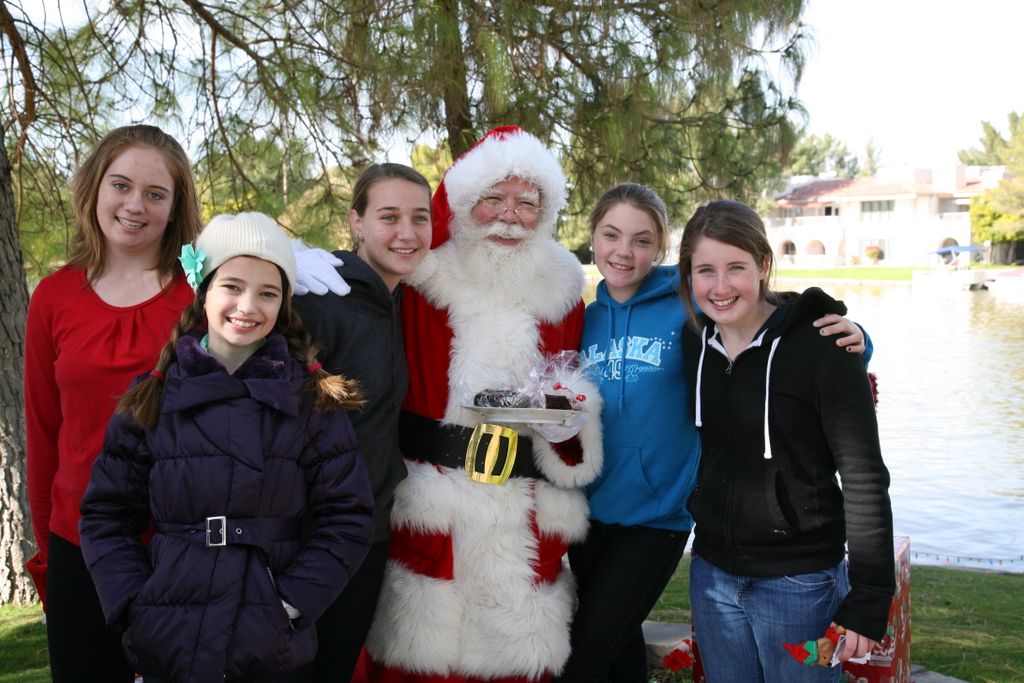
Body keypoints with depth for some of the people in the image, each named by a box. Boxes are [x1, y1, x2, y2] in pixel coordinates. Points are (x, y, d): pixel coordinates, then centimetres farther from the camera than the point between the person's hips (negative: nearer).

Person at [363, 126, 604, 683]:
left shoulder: (563, 295, 9)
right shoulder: (420, 281, 0)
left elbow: (576, 436, 14)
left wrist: (568, 421, -6)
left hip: (527, 527, 3)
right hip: (427, 517, -2)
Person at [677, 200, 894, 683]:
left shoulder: (821, 347, -14)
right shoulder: (695, 343, 1)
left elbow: (864, 479, -13)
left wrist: (868, 599, -14)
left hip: (798, 583, -5)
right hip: (712, 571, 5)